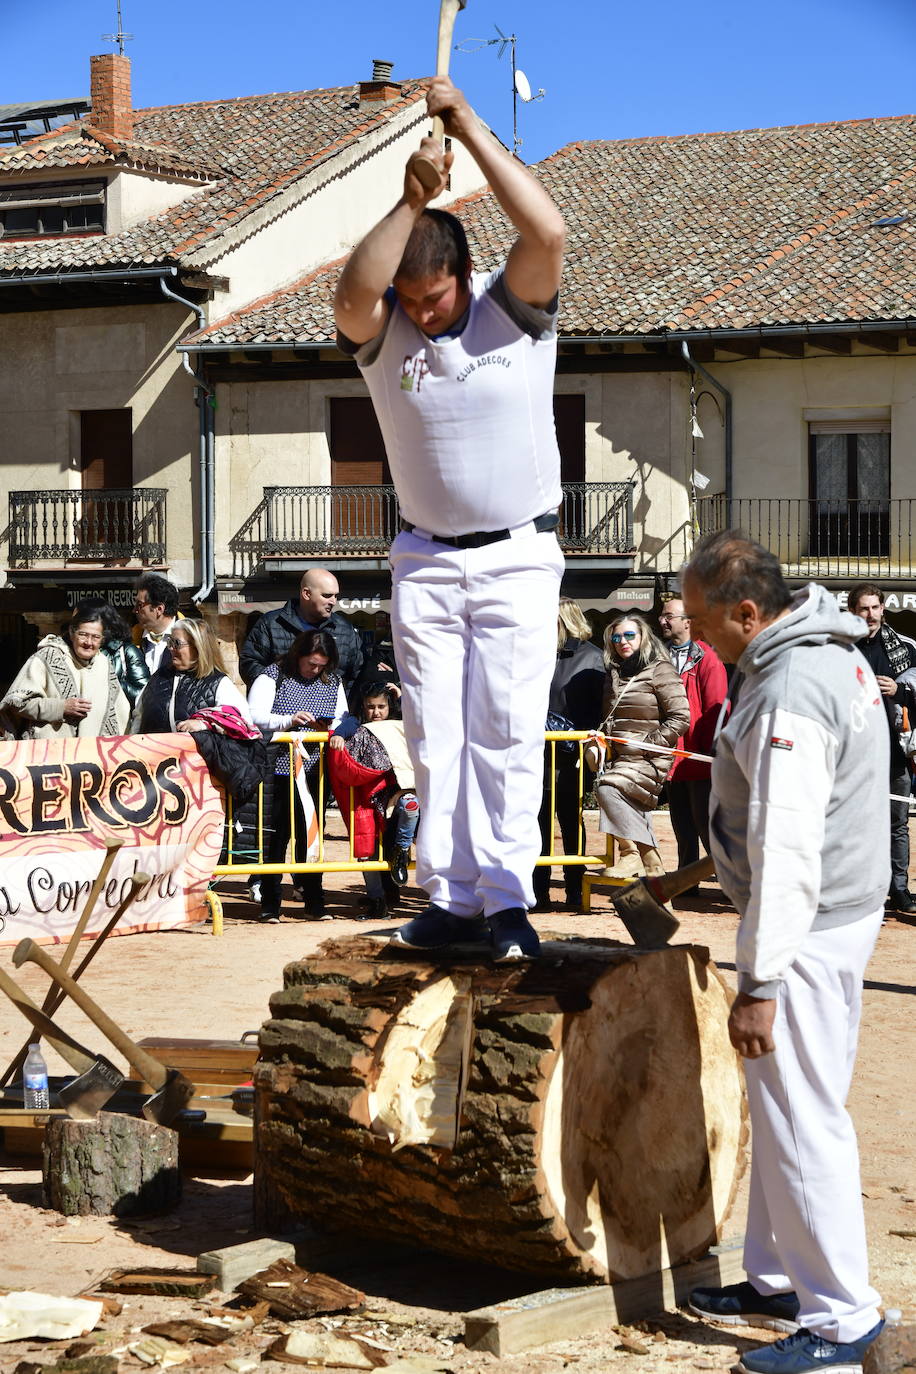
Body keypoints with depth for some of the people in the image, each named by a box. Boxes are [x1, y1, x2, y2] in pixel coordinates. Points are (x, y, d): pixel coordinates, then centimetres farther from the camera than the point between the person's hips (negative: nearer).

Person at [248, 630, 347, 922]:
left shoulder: (332, 682, 12)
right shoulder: (272, 676, -1)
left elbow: (343, 720, 16)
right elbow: (255, 717, -9)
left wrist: (333, 727, -7)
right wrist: (289, 720, -22)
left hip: (316, 770, 4)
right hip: (279, 769, -3)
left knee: (312, 835, 8)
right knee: (276, 835, 1)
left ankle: (314, 901, 16)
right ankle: (270, 904, 8)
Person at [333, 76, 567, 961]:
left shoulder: (514, 309, -5)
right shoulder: (382, 332, -1)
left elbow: (548, 232, -25)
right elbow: (351, 296, -25)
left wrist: (470, 128, -22)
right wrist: (411, 200, -29)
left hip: (518, 559, -2)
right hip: (425, 562, 3)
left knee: (506, 732, -8)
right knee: (435, 738, 3)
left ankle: (507, 898, -5)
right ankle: (451, 898, 9)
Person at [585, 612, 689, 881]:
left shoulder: (659, 670, -5)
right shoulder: (614, 674, 17)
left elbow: (680, 718, -11)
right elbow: (608, 718, 25)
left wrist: (645, 744, -14)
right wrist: (600, 741, 3)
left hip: (649, 759, -7)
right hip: (619, 756, 7)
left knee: (607, 787, -24)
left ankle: (632, 851, -17)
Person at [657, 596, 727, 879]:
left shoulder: (707, 659, -7)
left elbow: (716, 708, -10)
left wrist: (712, 750, -13)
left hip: (700, 758, -6)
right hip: (674, 758, 6)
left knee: (705, 824, -5)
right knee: (683, 828, 11)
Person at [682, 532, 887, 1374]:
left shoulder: (788, 699, -24)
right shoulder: (832, 650, 8)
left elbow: (787, 854, -26)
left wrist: (759, 983, -23)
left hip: (808, 928, -11)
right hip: (841, 908, 11)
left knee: (803, 1121, -3)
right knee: (782, 1109, 18)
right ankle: (780, 1282, 30)